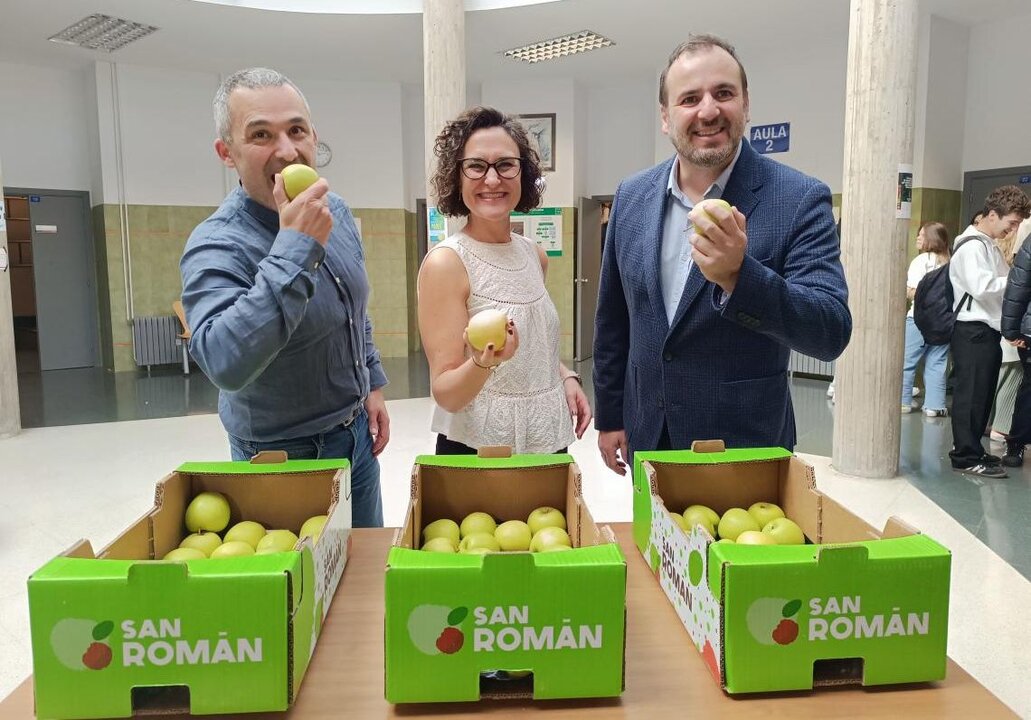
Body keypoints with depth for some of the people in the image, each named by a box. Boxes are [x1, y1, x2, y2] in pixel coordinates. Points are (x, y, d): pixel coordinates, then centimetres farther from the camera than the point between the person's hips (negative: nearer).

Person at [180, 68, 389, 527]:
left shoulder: (334, 211, -3)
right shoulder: (216, 247, -26)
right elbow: (226, 365, -44)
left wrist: (373, 383, 11)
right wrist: (295, 248, -42)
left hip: (358, 434, 7)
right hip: (286, 457, -6)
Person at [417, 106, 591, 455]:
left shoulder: (535, 255, 3)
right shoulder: (446, 262, -16)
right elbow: (446, 394, -17)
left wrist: (566, 377, 1)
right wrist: (485, 362, -35)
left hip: (551, 442, 6)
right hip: (475, 451, -6)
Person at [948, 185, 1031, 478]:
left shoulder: (992, 246, 19)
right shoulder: (971, 247, -11)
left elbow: (1001, 286, 20)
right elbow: (983, 287, -21)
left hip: (990, 329, 10)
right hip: (972, 331, -10)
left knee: (983, 394, 13)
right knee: (970, 395, -5)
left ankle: (969, 449, 22)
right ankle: (966, 457, 1)